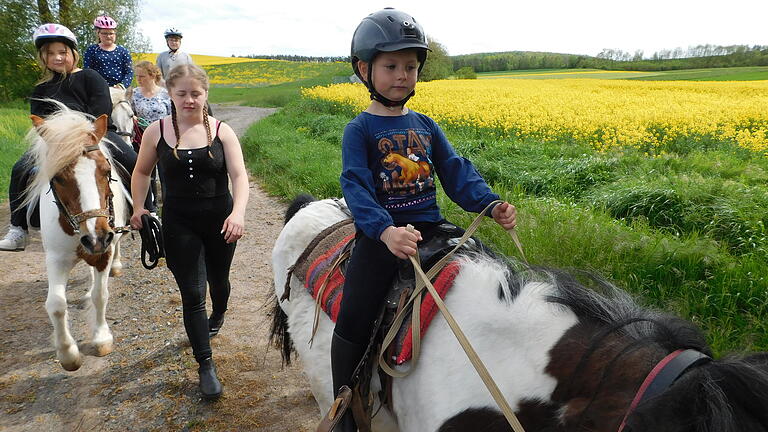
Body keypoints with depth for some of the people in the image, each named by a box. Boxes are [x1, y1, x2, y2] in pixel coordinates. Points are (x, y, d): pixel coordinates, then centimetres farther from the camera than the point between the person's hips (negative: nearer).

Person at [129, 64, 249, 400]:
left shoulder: (221, 131, -6)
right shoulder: (156, 132, -3)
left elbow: (240, 176, -15)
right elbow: (142, 172, 12)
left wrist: (238, 212, -32)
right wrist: (138, 207, -3)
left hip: (220, 221, 1)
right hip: (180, 227, 0)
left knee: (218, 280, 22)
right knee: (192, 294, -2)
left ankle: (217, 316, 57)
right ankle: (206, 365, 9)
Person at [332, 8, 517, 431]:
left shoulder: (425, 126, 12)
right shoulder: (359, 131, -3)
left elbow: (456, 172, 5)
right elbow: (356, 187, -17)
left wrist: (490, 204, -14)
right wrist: (384, 230, -36)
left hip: (428, 227, 5)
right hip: (380, 234, -4)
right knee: (352, 322, -13)